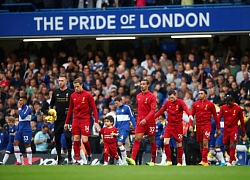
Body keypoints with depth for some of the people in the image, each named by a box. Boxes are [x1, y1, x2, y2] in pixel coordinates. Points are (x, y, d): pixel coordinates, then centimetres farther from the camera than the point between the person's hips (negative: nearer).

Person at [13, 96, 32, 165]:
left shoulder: (27, 108, -10)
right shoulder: (21, 108, 16)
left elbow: (23, 116, -25)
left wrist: (19, 108, -14)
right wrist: (17, 130, 19)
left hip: (26, 129, -9)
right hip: (20, 128, 9)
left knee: (27, 145, -7)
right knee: (15, 143, -2)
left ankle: (30, 163, -5)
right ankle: (18, 161, 1)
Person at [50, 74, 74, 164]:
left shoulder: (71, 92, -2)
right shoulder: (55, 92, 10)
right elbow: (51, 104, 19)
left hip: (67, 118, -4)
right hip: (57, 119, 5)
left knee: (68, 137, -17)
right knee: (57, 138, 6)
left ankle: (69, 156, -6)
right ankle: (59, 158, 16)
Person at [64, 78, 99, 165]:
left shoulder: (88, 95, -5)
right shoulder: (73, 96, 8)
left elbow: (94, 108, -4)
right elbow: (70, 110, 16)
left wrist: (96, 121, -11)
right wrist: (66, 122, 15)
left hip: (85, 120, -4)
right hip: (76, 120, 4)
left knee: (84, 140, -11)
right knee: (76, 140, -2)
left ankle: (89, 155, 15)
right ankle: (77, 160, 2)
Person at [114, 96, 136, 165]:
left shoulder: (127, 107, -7)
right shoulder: (117, 109, 14)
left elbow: (132, 118, -6)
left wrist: (135, 127, -10)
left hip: (125, 128, -7)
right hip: (119, 129, 7)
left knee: (120, 143, -18)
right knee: (121, 144, 3)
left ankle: (125, 160, -11)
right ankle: (123, 160, 8)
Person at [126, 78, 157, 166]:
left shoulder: (152, 96, -7)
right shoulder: (138, 96, 10)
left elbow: (152, 110, -15)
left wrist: (145, 119, -27)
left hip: (150, 122, -4)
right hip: (140, 121, 4)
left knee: (152, 140, 6)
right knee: (137, 139, -12)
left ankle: (153, 161, 16)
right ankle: (133, 159, -25)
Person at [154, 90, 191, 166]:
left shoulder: (180, 102, -7)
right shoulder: (167, 103, 5)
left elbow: (186, 109, -24)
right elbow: (160, 111, 7)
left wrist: (190, 115, -45)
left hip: (178, 126, -3)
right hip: (169, 125, 3)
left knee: (179, 144, 2)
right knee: (166, 142, -13)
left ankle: (179, 162, 13)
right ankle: (169, 160, -4)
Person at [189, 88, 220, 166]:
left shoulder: (210, 104, 1)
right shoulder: (195, 104, 9)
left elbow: (215, 116, 6)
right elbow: (191, 115, 11)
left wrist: (218, 128, 6)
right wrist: (190, 125, -5)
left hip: (207, 125, -4)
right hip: (198, 125, 4)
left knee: (205, 142, -17)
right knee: (201, 144, 6)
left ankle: (204, 161, -21)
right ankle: (205, 161, 14)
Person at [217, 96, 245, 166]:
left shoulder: (238, 108, -3)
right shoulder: (223, 108, 1)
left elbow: (242, 120, 5)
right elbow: (219, 117, -1)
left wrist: (243, 131, 7)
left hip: (234, 128, -3)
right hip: (226, 128, 3)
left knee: (232, 144, -17)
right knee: (226, 147, 6)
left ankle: (231, 161, -15)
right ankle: (234, 159, 27)